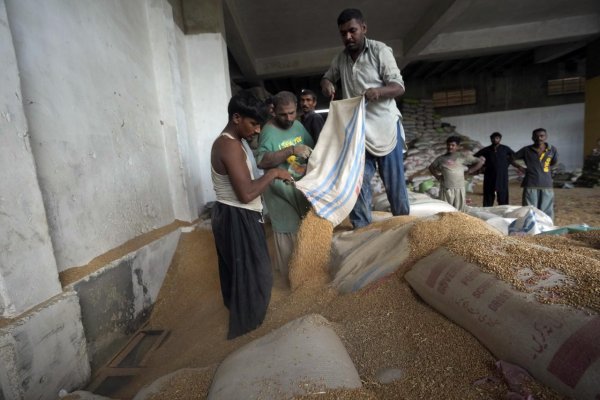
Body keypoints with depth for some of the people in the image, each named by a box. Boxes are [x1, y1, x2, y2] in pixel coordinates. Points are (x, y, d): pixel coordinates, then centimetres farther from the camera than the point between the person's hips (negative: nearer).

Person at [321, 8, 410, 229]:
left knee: (394, 180, 0)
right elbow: (327, 77, 28)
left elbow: (399, 86, -6)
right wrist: (326, 84, 2)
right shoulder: (340, 59, 11)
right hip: (357, 130, 4)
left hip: (385, 126, -3)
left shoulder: (380, 50, -2)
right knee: (358, 183, -1)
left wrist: (378, 90, -28)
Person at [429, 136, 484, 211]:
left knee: (458, 211, 3)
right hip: (445, 189, 1)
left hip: (459, 189, -1)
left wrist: (470, 171, 2)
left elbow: (480, 162, 7)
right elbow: (431, 167, 25)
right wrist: (437, 175, 10)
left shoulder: (463, 156, 4)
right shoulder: (441, 158, 10)